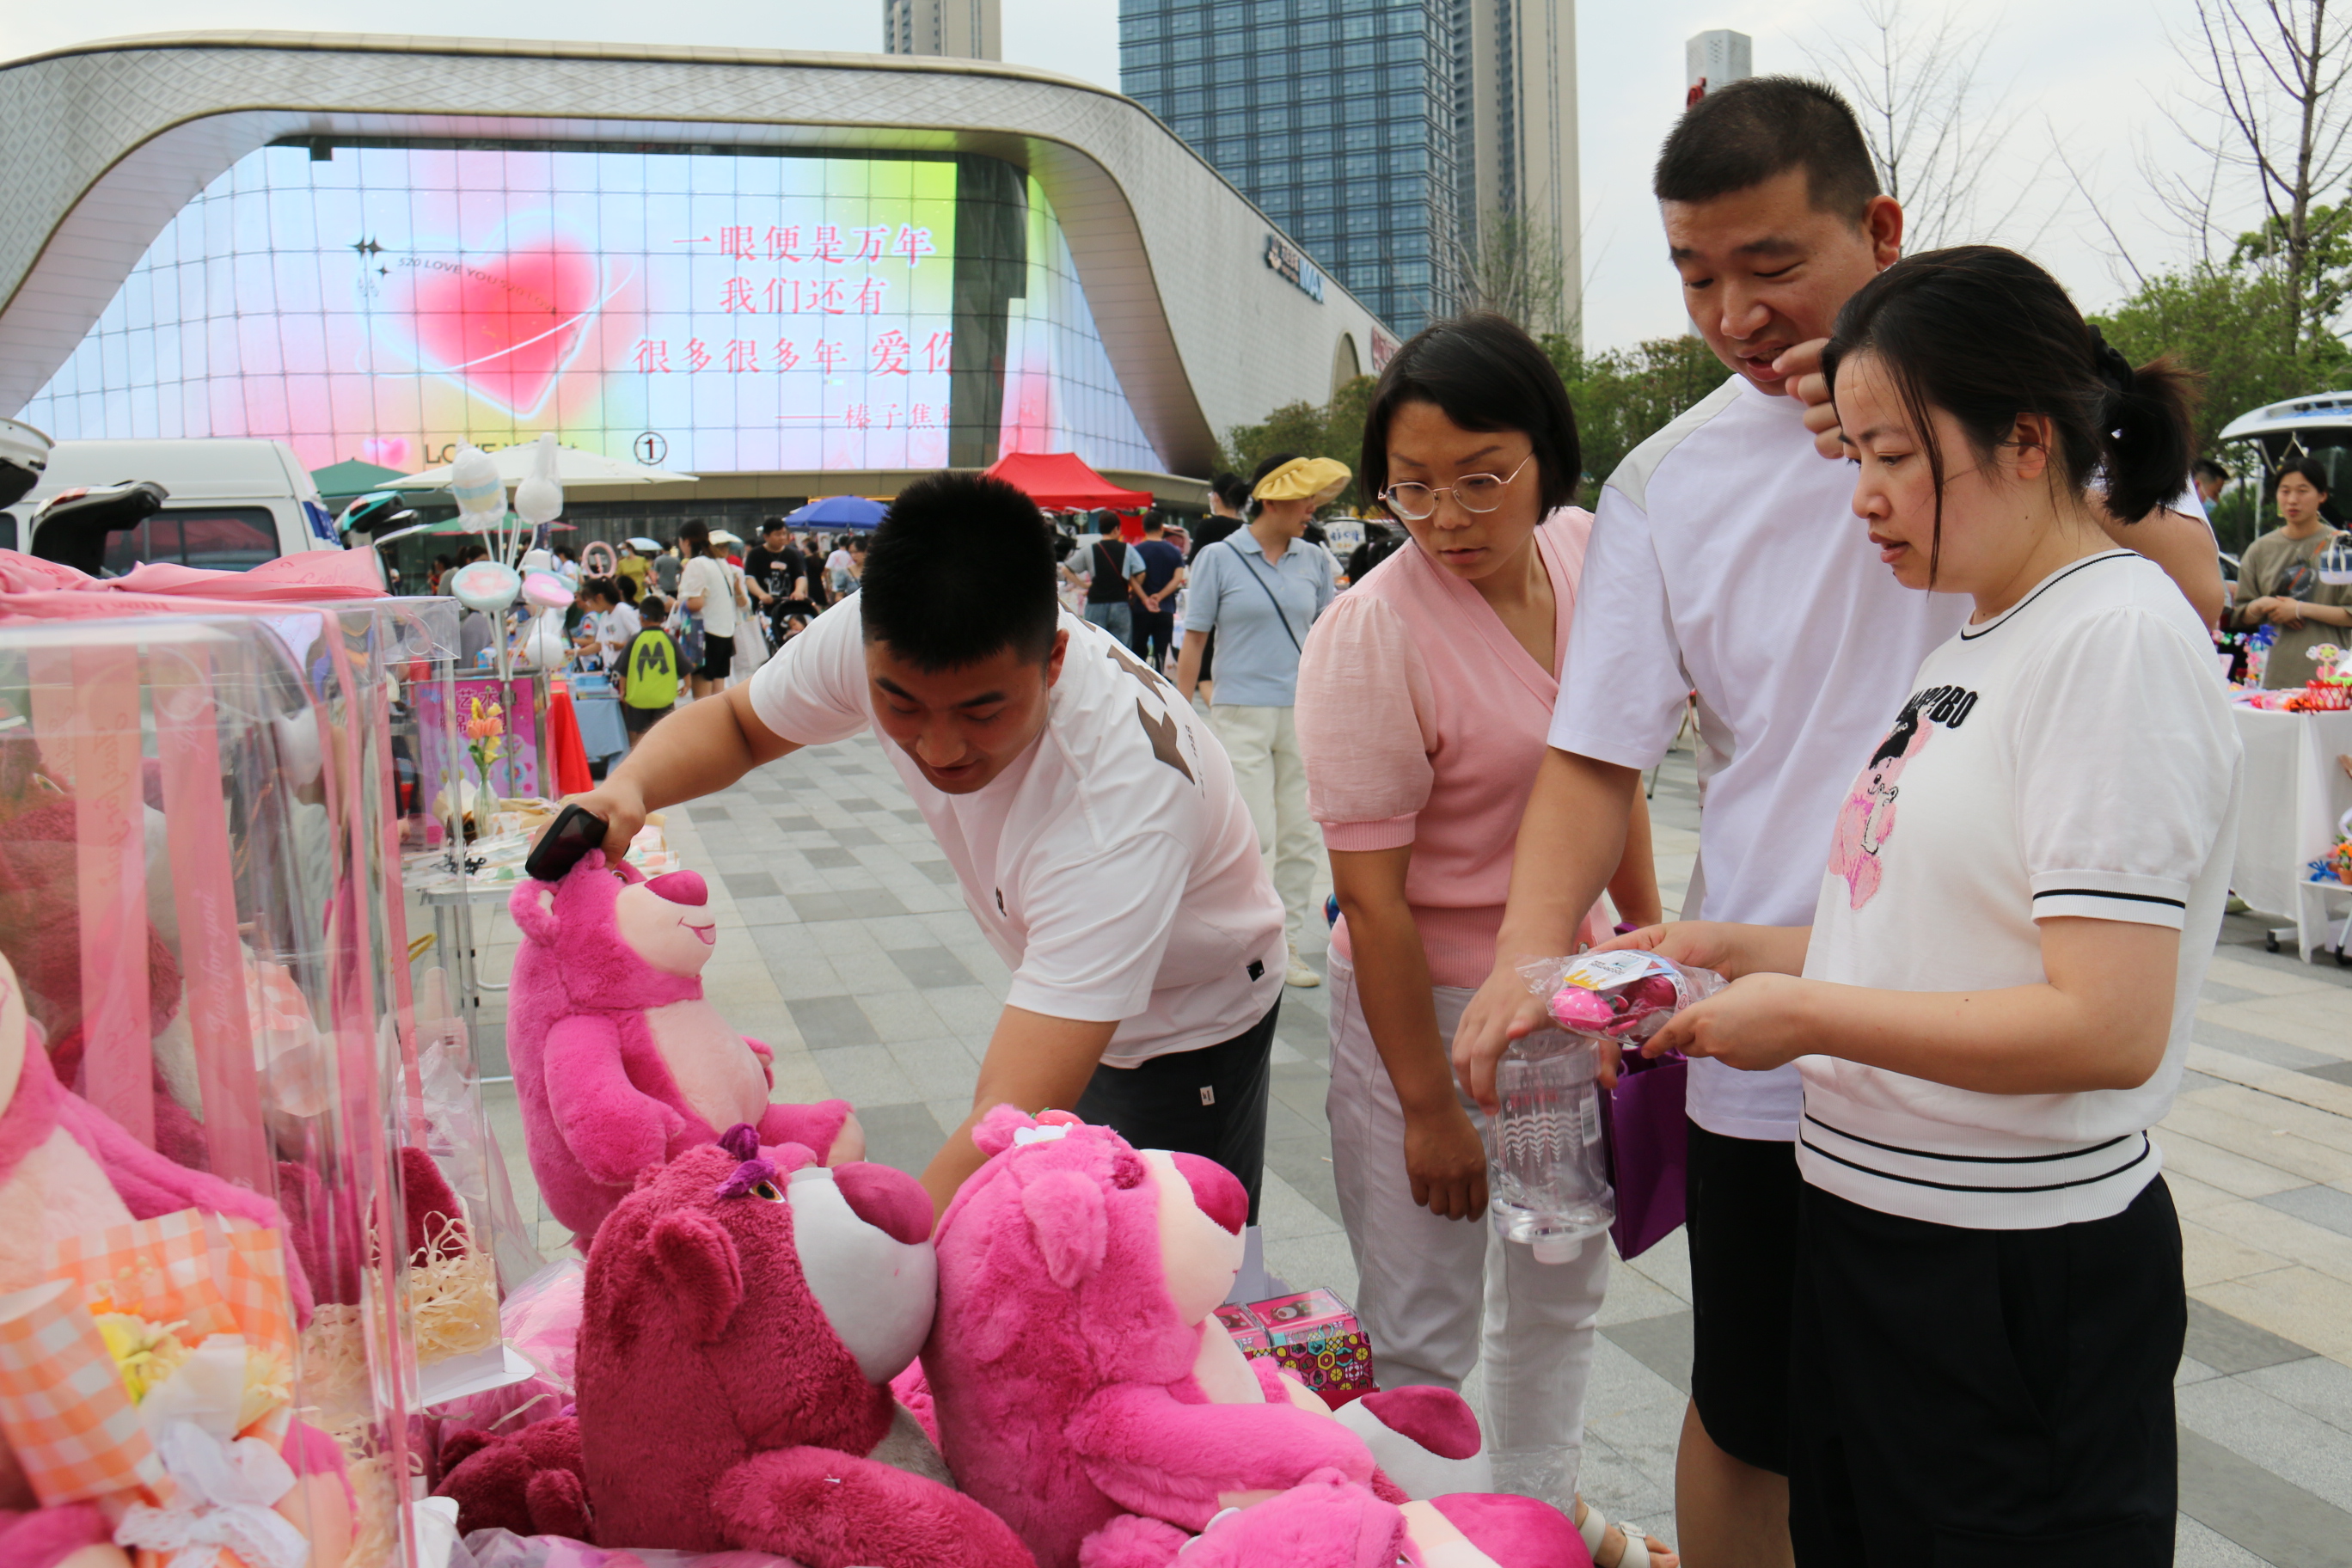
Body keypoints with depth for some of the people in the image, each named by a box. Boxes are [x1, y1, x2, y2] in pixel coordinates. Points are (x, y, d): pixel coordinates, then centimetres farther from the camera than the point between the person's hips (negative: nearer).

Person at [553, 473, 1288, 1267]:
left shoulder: (1126, 785, -43)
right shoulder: (878, 639, -24)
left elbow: (1012, 1124, -49)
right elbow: (733, 722, -2)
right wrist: (626, 790, -24)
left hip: (1187, 1031, -5)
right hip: (1056, 992, 6)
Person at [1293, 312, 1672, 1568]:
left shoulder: (1588, 553, -4)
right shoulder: (1369, 639, -24)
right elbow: (1372, 900, -22)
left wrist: (1647, 935, 14)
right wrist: (1428, 1108, -19)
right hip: (1427, 1000, -7)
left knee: (1560, 1283, 24)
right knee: (1417, 1334, 4)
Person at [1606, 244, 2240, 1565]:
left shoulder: (2120, 637, -18)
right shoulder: (1987, 638, 9)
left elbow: (2107, 1029, -25)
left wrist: (1804, 1016, -19)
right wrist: (1743, 951, 4)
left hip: (2025, 1281, -9)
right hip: (1875, 1226, 9)